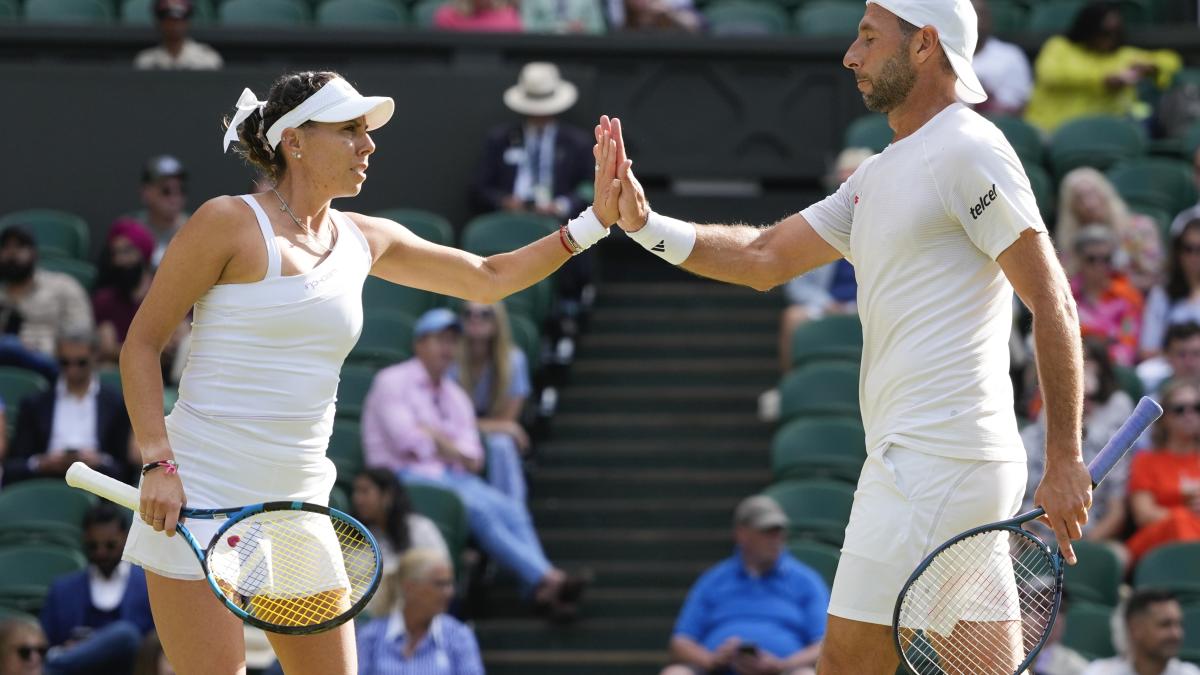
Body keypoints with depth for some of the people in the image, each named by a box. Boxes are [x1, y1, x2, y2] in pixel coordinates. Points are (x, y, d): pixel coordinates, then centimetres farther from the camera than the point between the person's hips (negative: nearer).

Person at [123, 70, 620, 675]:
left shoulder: (365, 240, 11)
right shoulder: (229, 223, -7)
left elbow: (489, 279, 22)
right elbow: (141, 342, -5)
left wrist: (594, 221, 11)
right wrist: (158, 463, -15)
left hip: (299, 503, 7)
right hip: (199, 497, -7)